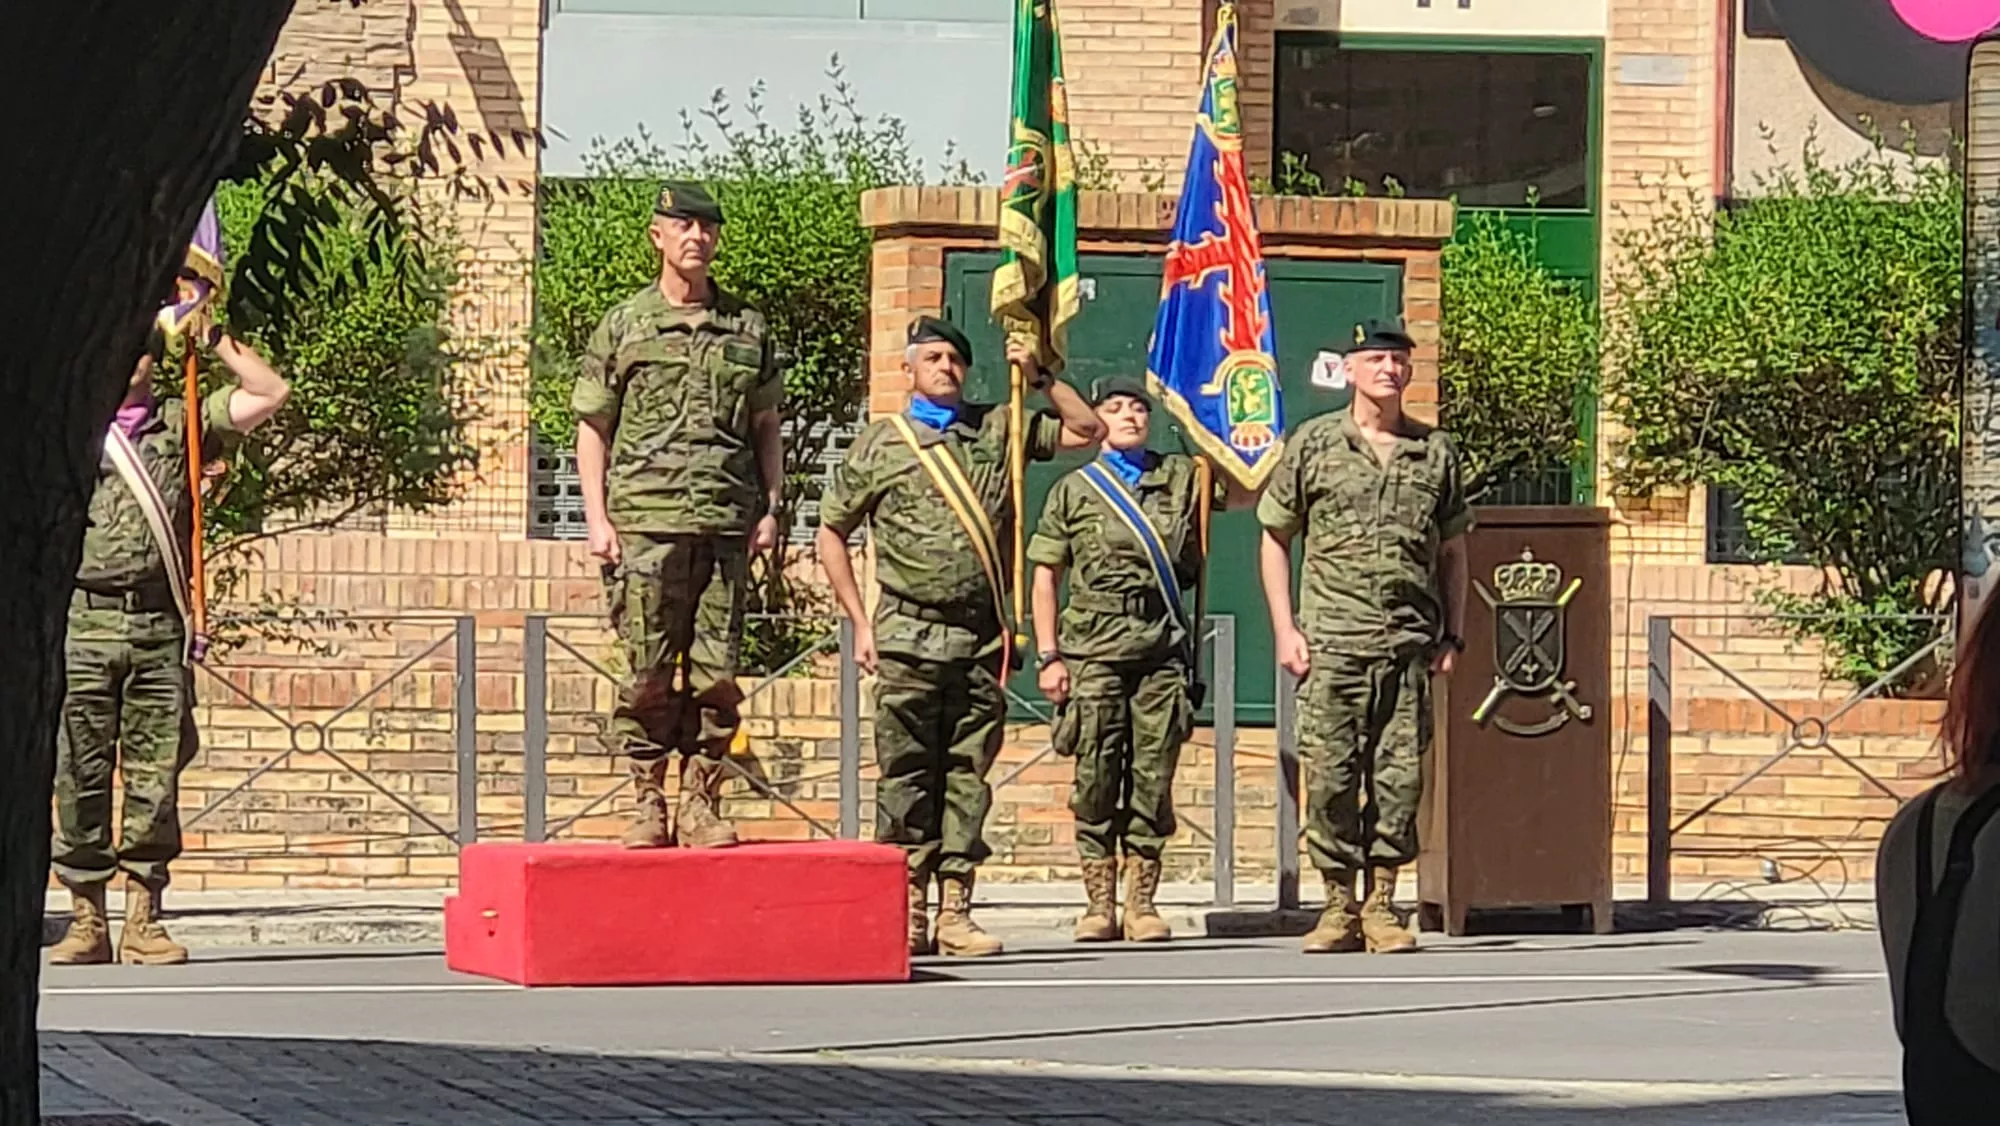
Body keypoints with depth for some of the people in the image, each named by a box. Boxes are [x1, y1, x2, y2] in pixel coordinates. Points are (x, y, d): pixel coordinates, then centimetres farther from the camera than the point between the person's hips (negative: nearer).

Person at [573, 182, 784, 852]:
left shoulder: (748, 331, 15)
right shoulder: (623, 327, 8)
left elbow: (767, 428, 19)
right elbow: (591, 427, 7)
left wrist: (770, 509, 8)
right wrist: (597, 517, -2)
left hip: (726, 523, 2)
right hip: (645, 521, -2)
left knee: (716, 673, 0)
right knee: (647, 674, -4)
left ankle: (701, 804, 5)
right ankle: (647, 805, 1)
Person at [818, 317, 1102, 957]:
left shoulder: (998, 432, 13)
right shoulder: (879, 445, 7)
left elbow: (1086, 430, 14)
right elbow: (831, 534, 11)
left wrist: (1037, 378, 4)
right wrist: (860, 623, 4)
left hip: (982, 639, 2)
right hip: (909, 638, -2)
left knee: (968, 777, 2)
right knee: (906, 779, -2)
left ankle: (955, 912, 5)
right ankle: (907, 915, 2)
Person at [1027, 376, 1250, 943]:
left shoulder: (1181, 478, 14)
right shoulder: (1073, 491, 11)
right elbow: (1045, 577, 10)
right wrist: (1048, 657, 2)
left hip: (1162, 646, 1)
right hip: (1094, 649, -1)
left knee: (1153, 777, 0)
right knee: (1095, 776, -2)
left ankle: (1142, 903, 5)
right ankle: (1099, 905, 3)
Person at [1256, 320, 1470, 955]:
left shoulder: (1435, 451, 11)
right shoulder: (1314, 444, 6)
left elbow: (1452, 550, 18)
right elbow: (1275, 539, 10)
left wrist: (1453, 635, 10)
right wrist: (1284, 629, 1)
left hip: (1411, 645, 2)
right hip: (1332, 641, -1)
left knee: (1400, 778, 0)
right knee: (1332, 778, -3)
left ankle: (1383, 907, 8)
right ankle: (1339, 909, 5)